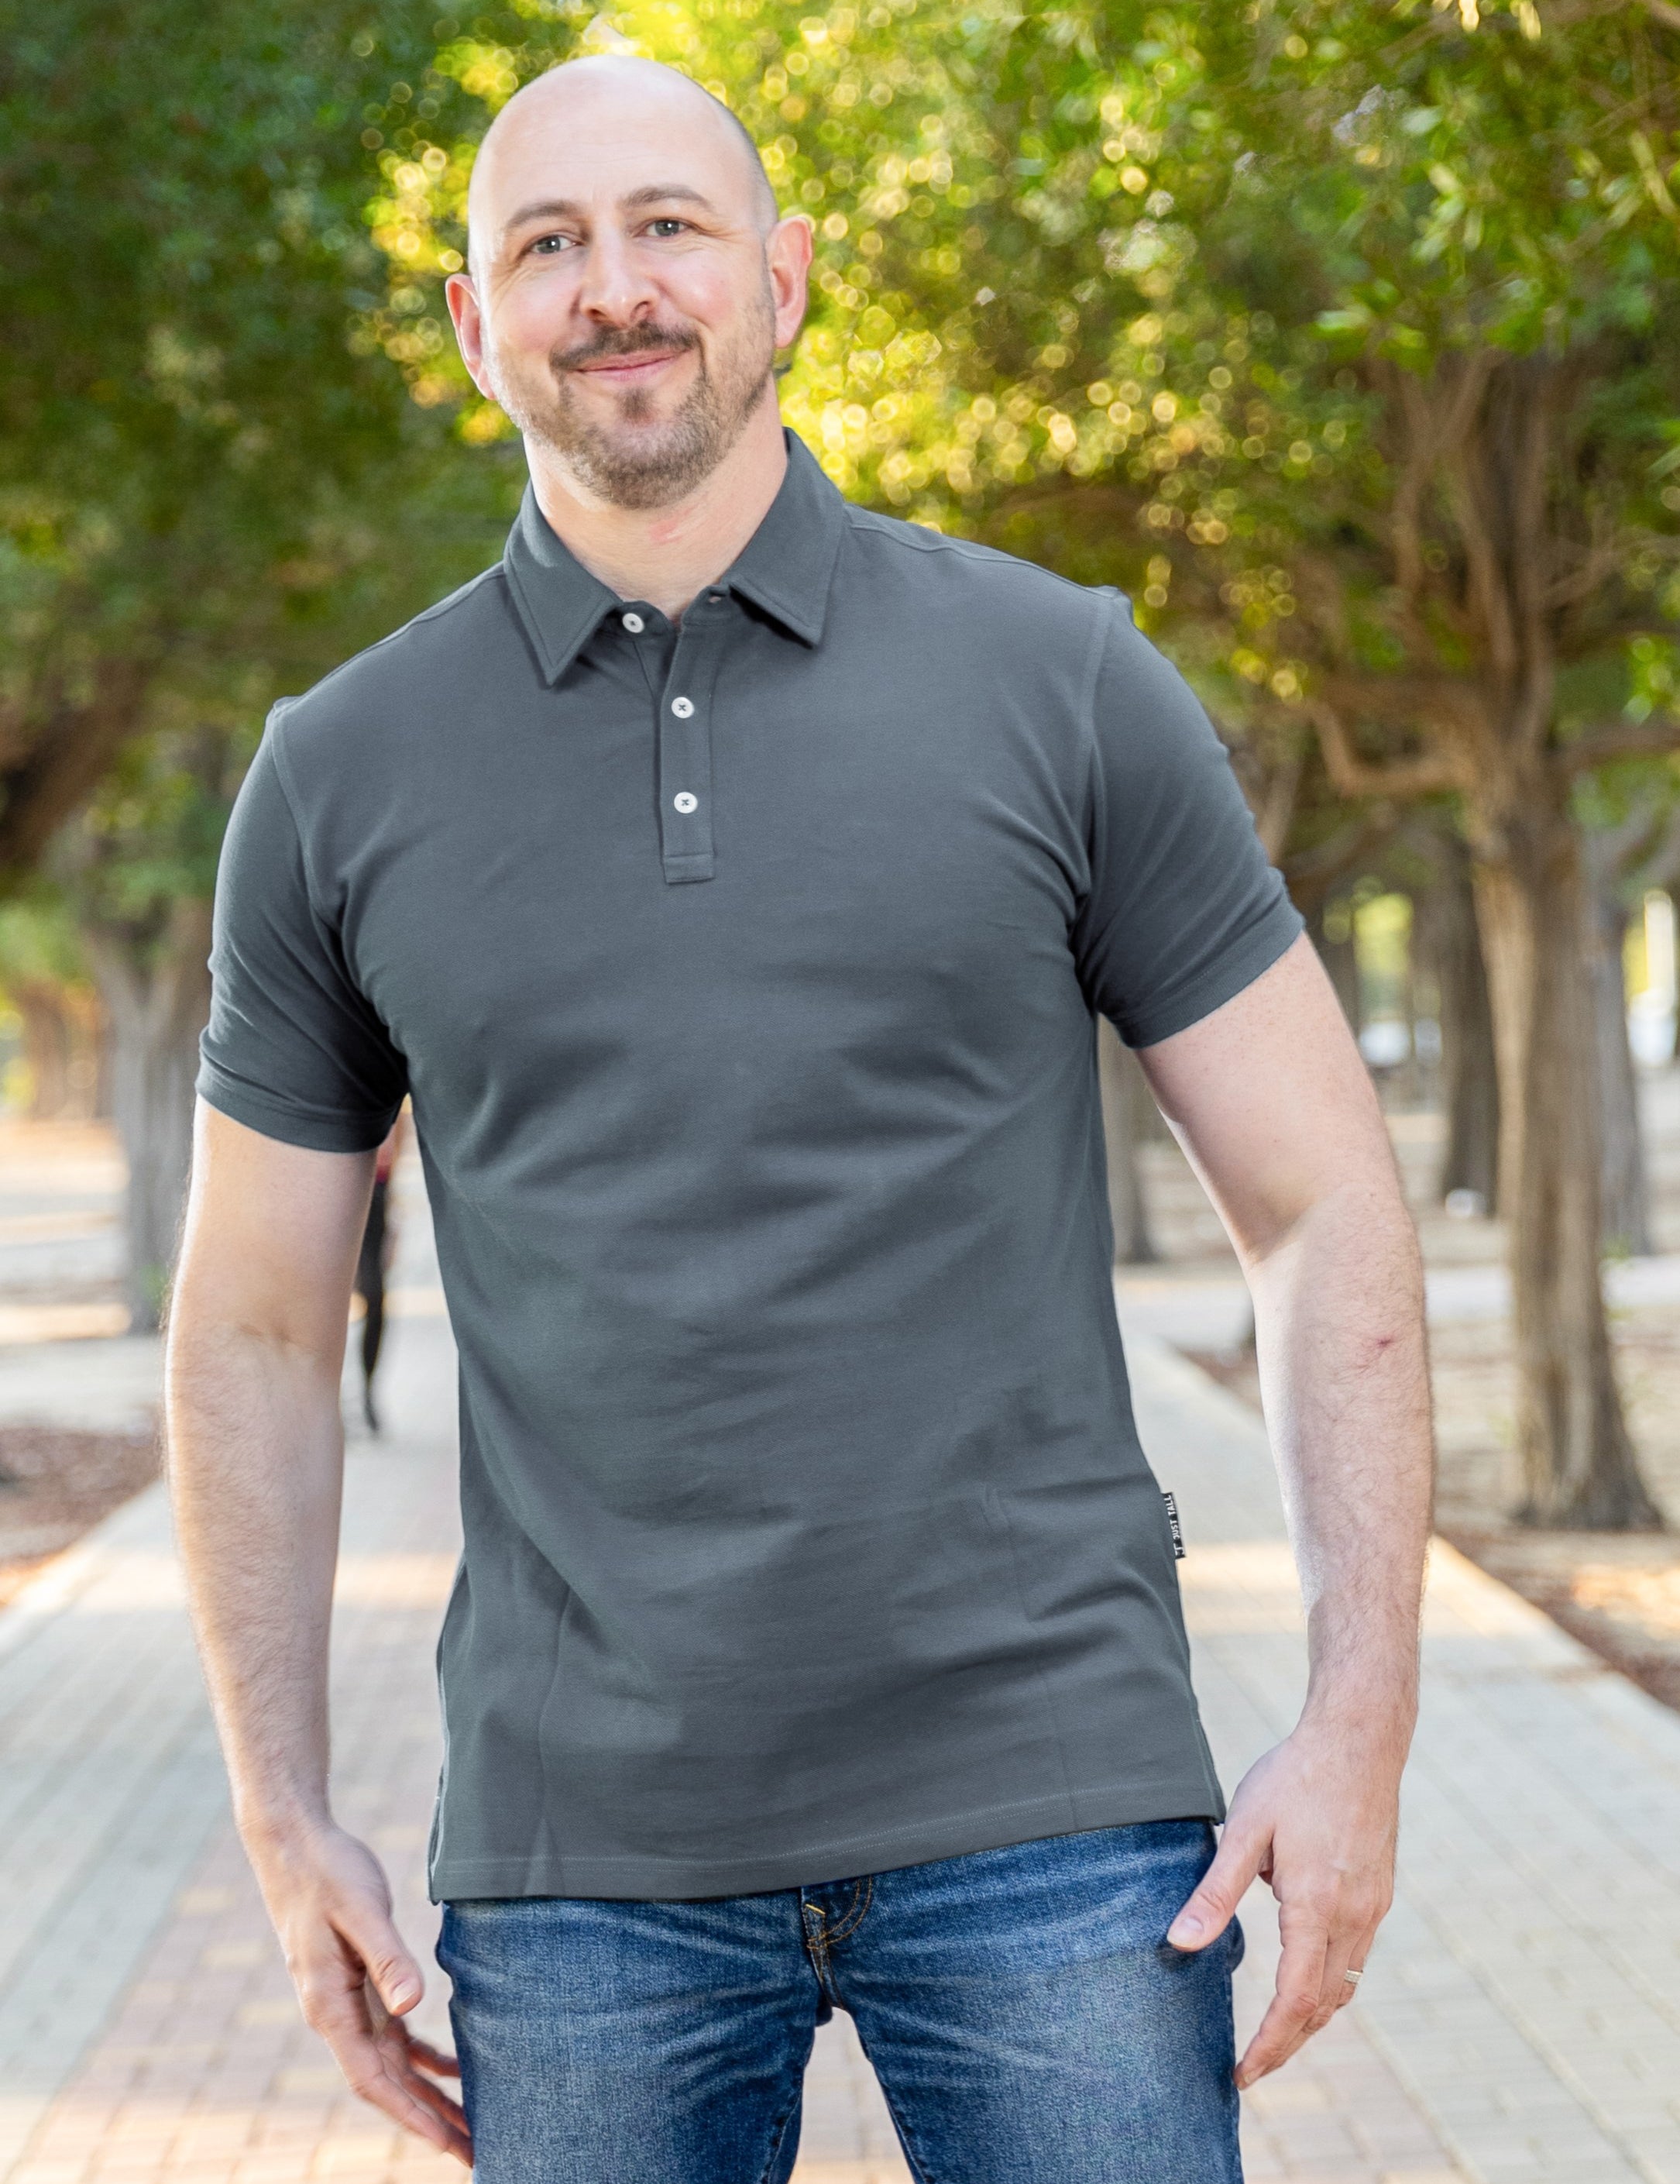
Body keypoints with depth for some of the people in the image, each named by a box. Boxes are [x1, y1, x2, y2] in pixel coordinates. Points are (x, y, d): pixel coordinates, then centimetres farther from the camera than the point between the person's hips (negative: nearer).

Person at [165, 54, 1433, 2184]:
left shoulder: (1059, 681, 2)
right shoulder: (341, 775, 5)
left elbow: (1322, 1209, 3)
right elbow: (254, 1327, 12)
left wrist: (1359, 1719, -4)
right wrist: (284, 1824, 6)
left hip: (1044, 1811, -1)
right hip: (586, 1849, 1)